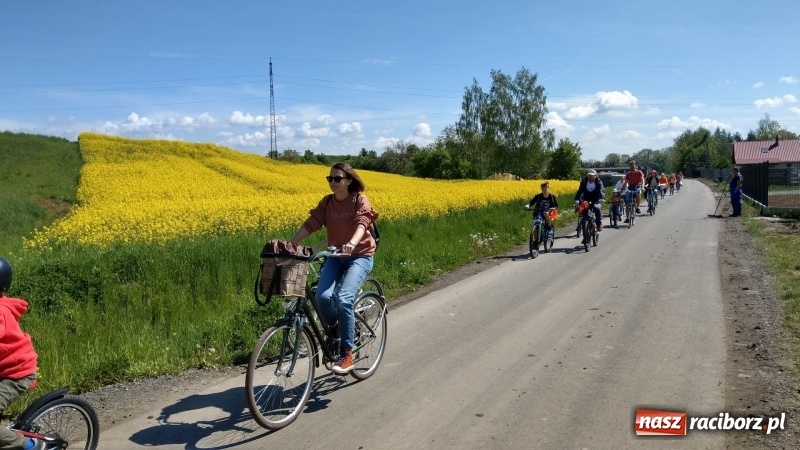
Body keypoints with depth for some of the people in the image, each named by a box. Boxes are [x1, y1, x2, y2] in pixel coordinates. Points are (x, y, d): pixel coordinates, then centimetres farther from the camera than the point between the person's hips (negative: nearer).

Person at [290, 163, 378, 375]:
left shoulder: (360, 200, -10)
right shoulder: (326, 202, 4)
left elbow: (361, 223, -27)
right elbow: (310, 224, -4)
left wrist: (352, 243, -48)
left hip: (359, 256, -4)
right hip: (336, 256, 4)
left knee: (343, 298, -25)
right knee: (323, 296, -20)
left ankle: (347, 354, -12)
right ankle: (334, 328, 13)